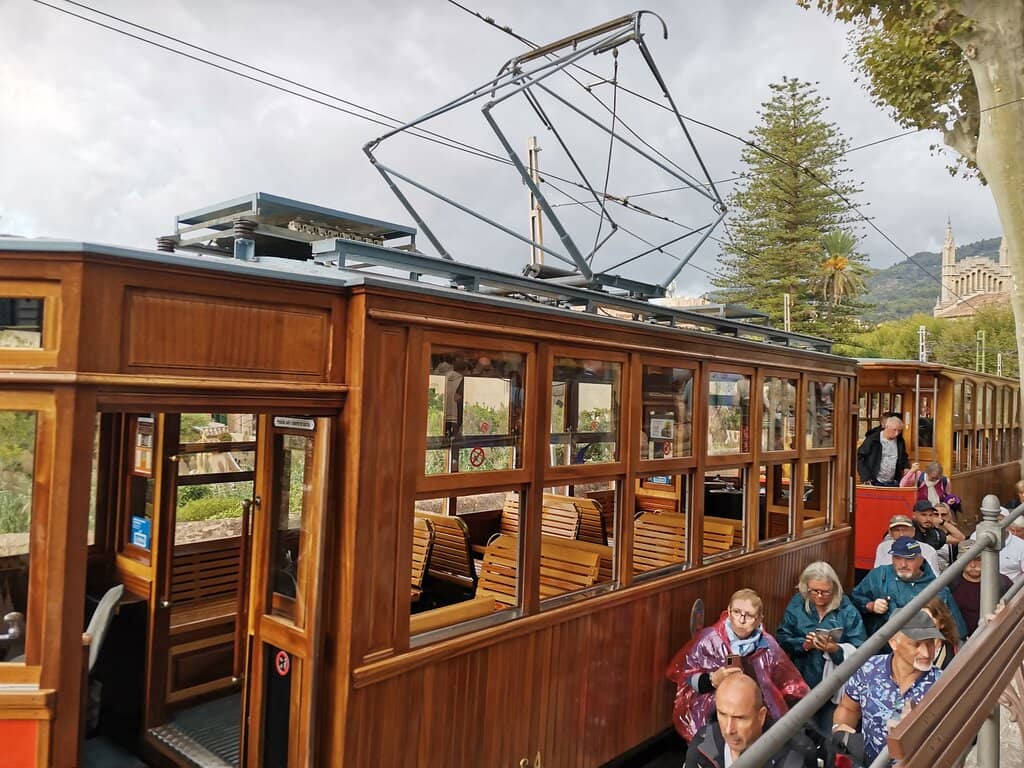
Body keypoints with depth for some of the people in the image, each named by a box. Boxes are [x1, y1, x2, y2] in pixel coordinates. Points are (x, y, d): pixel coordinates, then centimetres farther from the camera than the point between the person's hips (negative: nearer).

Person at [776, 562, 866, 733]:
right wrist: (804, 644, -21)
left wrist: (834, 649, -29)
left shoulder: (847, 610, -8)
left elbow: (860, 648, -13)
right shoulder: (796, 605, -2)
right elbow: (782, 639, -4)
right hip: (801, 681, 2)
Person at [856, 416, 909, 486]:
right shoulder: (872, 439, -9)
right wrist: (866, 477, -13)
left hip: (893, 483, 4)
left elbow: (904, 458, 23)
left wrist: (906, 468, 2)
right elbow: (859, 457, -7)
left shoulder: (900, 441, 6)